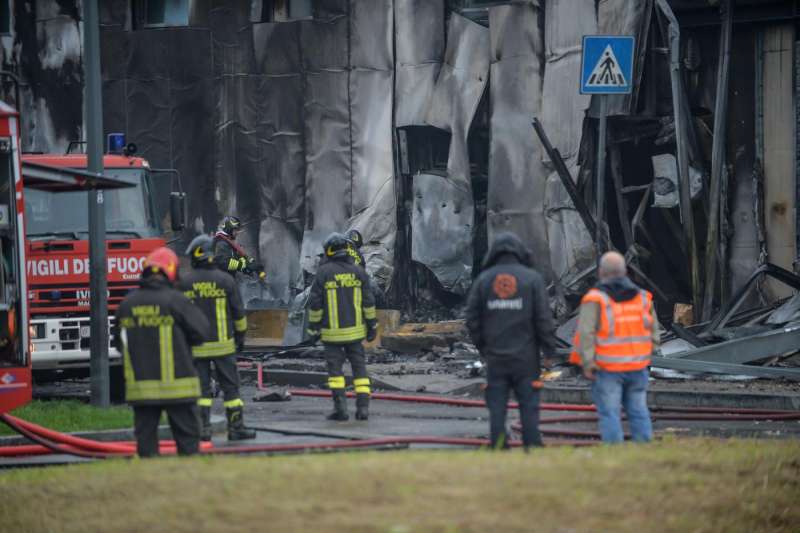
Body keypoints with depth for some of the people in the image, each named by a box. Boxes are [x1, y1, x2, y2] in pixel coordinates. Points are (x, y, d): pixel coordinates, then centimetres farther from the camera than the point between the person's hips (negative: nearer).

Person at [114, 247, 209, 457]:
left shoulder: (127, 304, 4)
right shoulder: (176, 301, -10)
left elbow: (119, 342, 12)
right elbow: (200, 332, -7)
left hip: (140, 385, 4)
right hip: (176, 385, -4)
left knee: (145, 436, 8)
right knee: (187, 436, 3)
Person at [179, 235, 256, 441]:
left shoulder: (184, 283, -2)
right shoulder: (225, 280, -5)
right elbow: (238, 312, 1)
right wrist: (240, 335, 14)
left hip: (196, 345, 1)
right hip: (223, 344, -1)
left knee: (201, 387, 6)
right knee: (230, 386, 6)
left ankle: (203, 428, 1)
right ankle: (236, 427, 6)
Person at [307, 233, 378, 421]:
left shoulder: (324, 272, -7)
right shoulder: (358, 271, 0)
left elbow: (315, 303, -7)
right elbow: (368, 301, 2)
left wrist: (313, 328, 1)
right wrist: (372, 325, 11)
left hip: (332, 331, -2)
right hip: (355, 330, 2)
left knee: (335, 368, 4)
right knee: (359, 367, 8)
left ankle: (340, 407, -4)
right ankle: (363, 407, 3)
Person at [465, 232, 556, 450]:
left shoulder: (483, 279, 3)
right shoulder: (532, 278, -3)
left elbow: (472, 319, 2)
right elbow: (543, 318, -7)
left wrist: (482, 347, 13)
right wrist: (549, 350, -1)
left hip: (495, 358, 2)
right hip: (526, 358, -2)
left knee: (497, 409, 4)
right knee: (529, 408, 2)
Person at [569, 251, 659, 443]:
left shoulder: (595, 299, -8)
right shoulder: (642, 297, 7)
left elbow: (586, 334, -15)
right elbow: (653, 333, 12)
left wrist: (587, 365, -12)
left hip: (608, 369, -4)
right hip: (637, 368, 4)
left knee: (609, 413, -2)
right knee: (638, 412, 9)